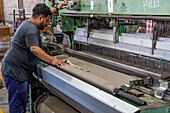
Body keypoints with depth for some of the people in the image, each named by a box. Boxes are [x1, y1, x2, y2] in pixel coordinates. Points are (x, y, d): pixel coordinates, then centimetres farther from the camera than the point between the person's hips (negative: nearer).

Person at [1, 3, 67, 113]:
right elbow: (34, 48, -29)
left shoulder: (28, 22, 15)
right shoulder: (31, 29, -18)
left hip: (20, 70, 11)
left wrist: (56, 8, 36)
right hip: (14, 70, -11)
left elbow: (44, 13, 33)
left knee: (23, 101, 15)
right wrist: (52, 60, -28)